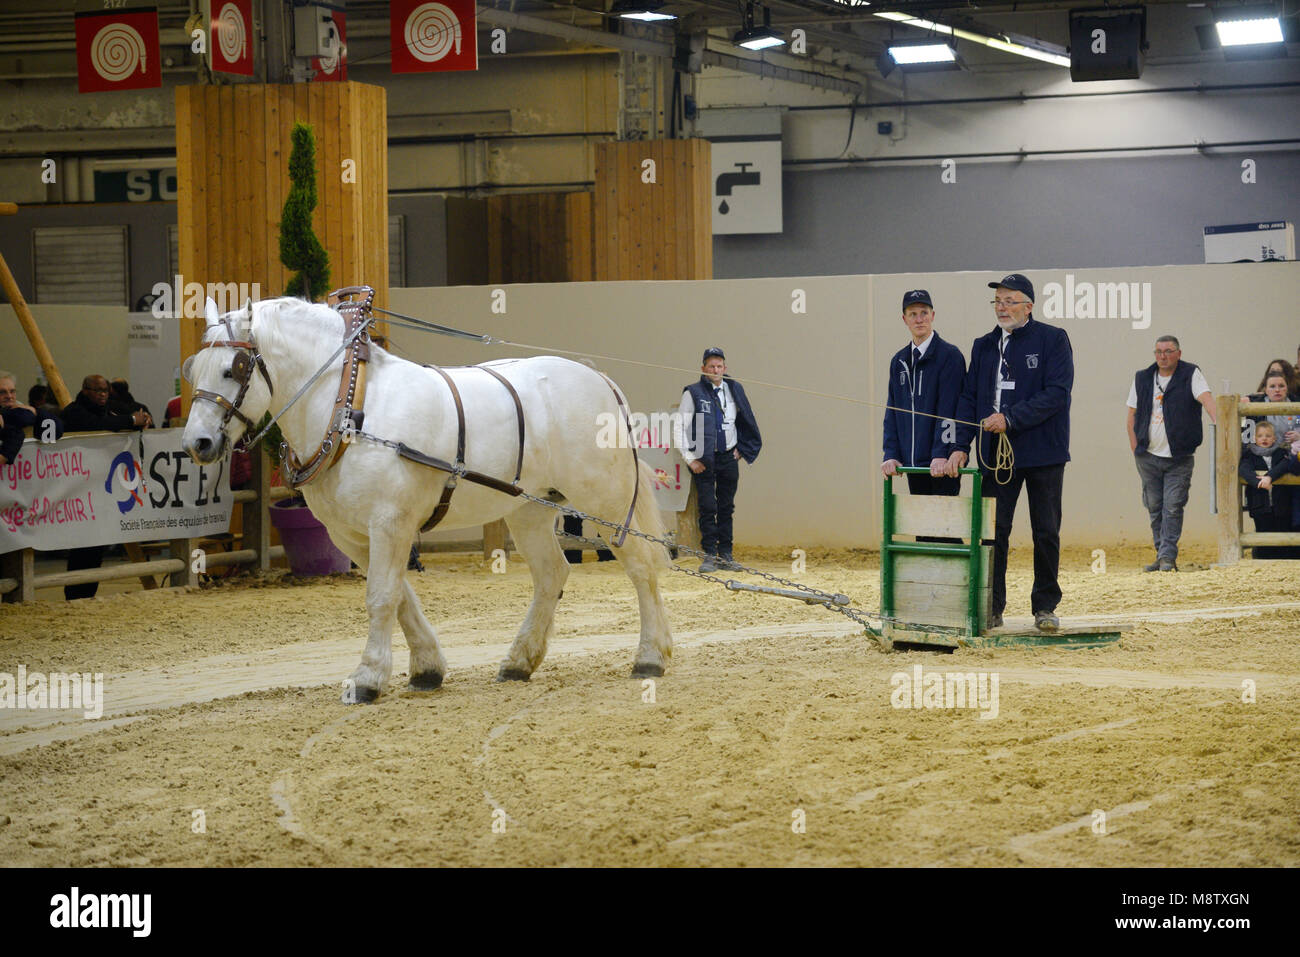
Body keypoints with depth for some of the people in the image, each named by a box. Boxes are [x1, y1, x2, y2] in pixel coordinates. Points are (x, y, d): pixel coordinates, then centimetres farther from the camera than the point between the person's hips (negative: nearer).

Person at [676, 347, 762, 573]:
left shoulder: (735, 390, 6)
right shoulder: (693, 393, -6)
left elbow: (746, 422, 20)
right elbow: (680, 429, -5)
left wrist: (741, 450, 11)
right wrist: (690, 459, -9)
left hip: (729, 458, 4)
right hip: (703, 460, -4)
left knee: (726, 508, 7)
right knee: (708, 508, -6)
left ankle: (725, 555, 12)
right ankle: (710, 555, -1)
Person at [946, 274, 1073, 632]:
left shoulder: (1052, 340, -2)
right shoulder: (984, 346, 13)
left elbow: (1057, 393, -12)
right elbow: (969, 398, 12)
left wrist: (1010, 418, -17)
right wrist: (961, 446, -1)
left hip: (1042, 451, -4)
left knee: (1046, 533, 3)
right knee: (993, 530, 0)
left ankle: (1045, 607, 12)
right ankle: (991, 609, 6)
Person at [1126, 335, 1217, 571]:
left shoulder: (1191, 375, -2)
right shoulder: (1142, 378, 9)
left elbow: (1206, 398, -18)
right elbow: (1132, 416, 13)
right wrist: (1135, 450, 5)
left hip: (1179, 457, -4)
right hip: (1148, 456, 4)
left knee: (1172, 507, -9)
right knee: (1154, 508, 6)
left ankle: (1167, 557, -9)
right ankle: (1162, 557, 13)